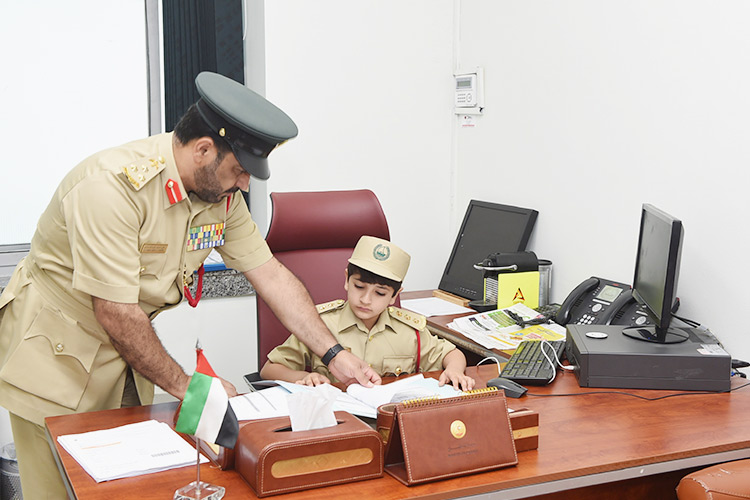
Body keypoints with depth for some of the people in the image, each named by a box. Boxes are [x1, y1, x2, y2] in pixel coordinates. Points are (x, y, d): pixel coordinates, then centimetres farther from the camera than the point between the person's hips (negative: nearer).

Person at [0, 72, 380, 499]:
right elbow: (116, 313, -27)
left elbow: (271, 274, 0)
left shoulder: (222, 193, -6)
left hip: (125, 348, 7)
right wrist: (186, 387, -18)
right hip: (54, 351, -6)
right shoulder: (112, 187, -29)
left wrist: (334, 354, -5)